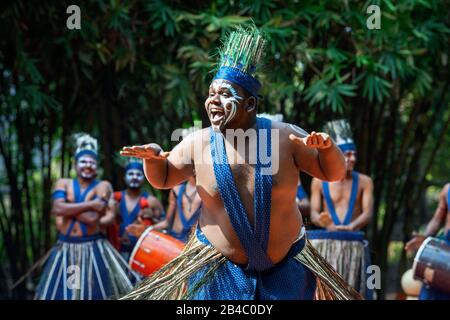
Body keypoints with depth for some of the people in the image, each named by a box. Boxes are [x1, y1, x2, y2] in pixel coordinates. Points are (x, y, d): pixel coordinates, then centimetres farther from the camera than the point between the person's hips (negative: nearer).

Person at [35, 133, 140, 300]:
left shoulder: (102, 186, -3)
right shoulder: (63, 183, 7)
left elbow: (92, 218, -16)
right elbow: (58, 208, -14)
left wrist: (68, 209, -7)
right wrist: (90, 204, -15)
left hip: (94, 248, -3)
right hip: (66, 249, 3)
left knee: (98, 292, -1)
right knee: (61, 292, 7)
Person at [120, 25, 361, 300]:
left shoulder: (284, 137, -9)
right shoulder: (198, 143, -7)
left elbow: (334, 173, -2)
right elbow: (162, 179, 8)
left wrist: (327, 147, -24)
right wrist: (152, 156, -13)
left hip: (285, 265, 0)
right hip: (220, 267, 0)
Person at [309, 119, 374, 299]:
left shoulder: (364, 181, 3)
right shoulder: (319, 181, 2)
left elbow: (368, 213, -6)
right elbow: (314, 214, -2)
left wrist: (351, 226, -27)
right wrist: (323, 221, -26)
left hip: (354, 246, 1)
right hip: (325, 245, -1)